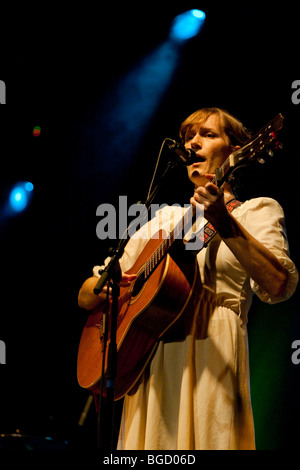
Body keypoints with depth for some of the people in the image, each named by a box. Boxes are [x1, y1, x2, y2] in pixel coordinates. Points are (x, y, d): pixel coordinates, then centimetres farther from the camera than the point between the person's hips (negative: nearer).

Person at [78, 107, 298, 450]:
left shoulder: (255, 210, 6)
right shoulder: (165, 219, 21)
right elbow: (86, 296, 20)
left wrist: (224, 223, -24)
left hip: (209, 359, -5)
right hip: (146, 362, 5)